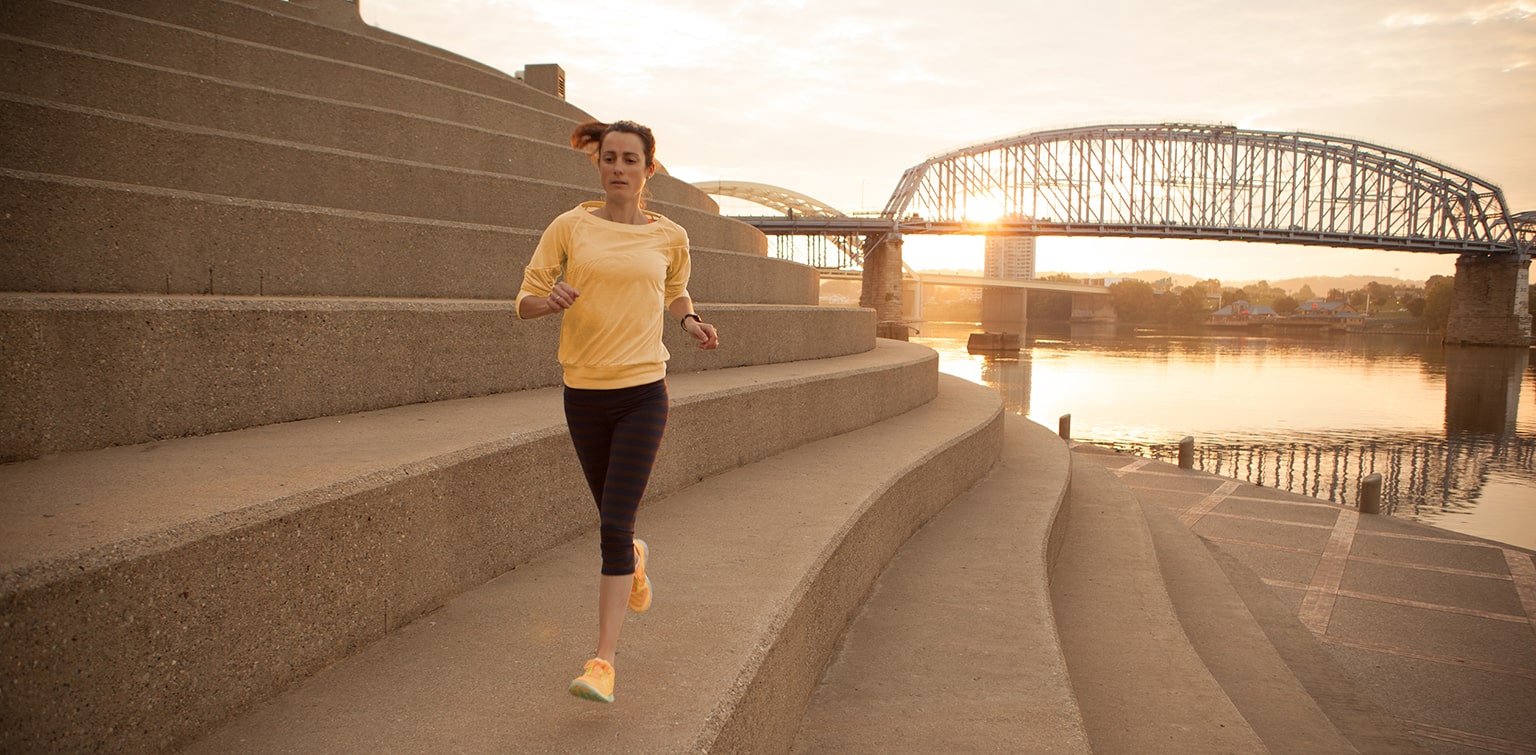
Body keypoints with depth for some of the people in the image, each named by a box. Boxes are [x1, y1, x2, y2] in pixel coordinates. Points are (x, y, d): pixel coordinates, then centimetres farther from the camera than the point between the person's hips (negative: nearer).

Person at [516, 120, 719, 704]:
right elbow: (525, 302, 0)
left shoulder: (669, 237, 4)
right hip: (584, 393, 2)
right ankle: (636, 560, 54)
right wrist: (552, 299, -22)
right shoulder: (569, 228, 0)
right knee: (613, 521, 17)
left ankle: (604, 661, -5)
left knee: (615, 526, -11)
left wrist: (690, 322, 3)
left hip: (643, 393, -1)